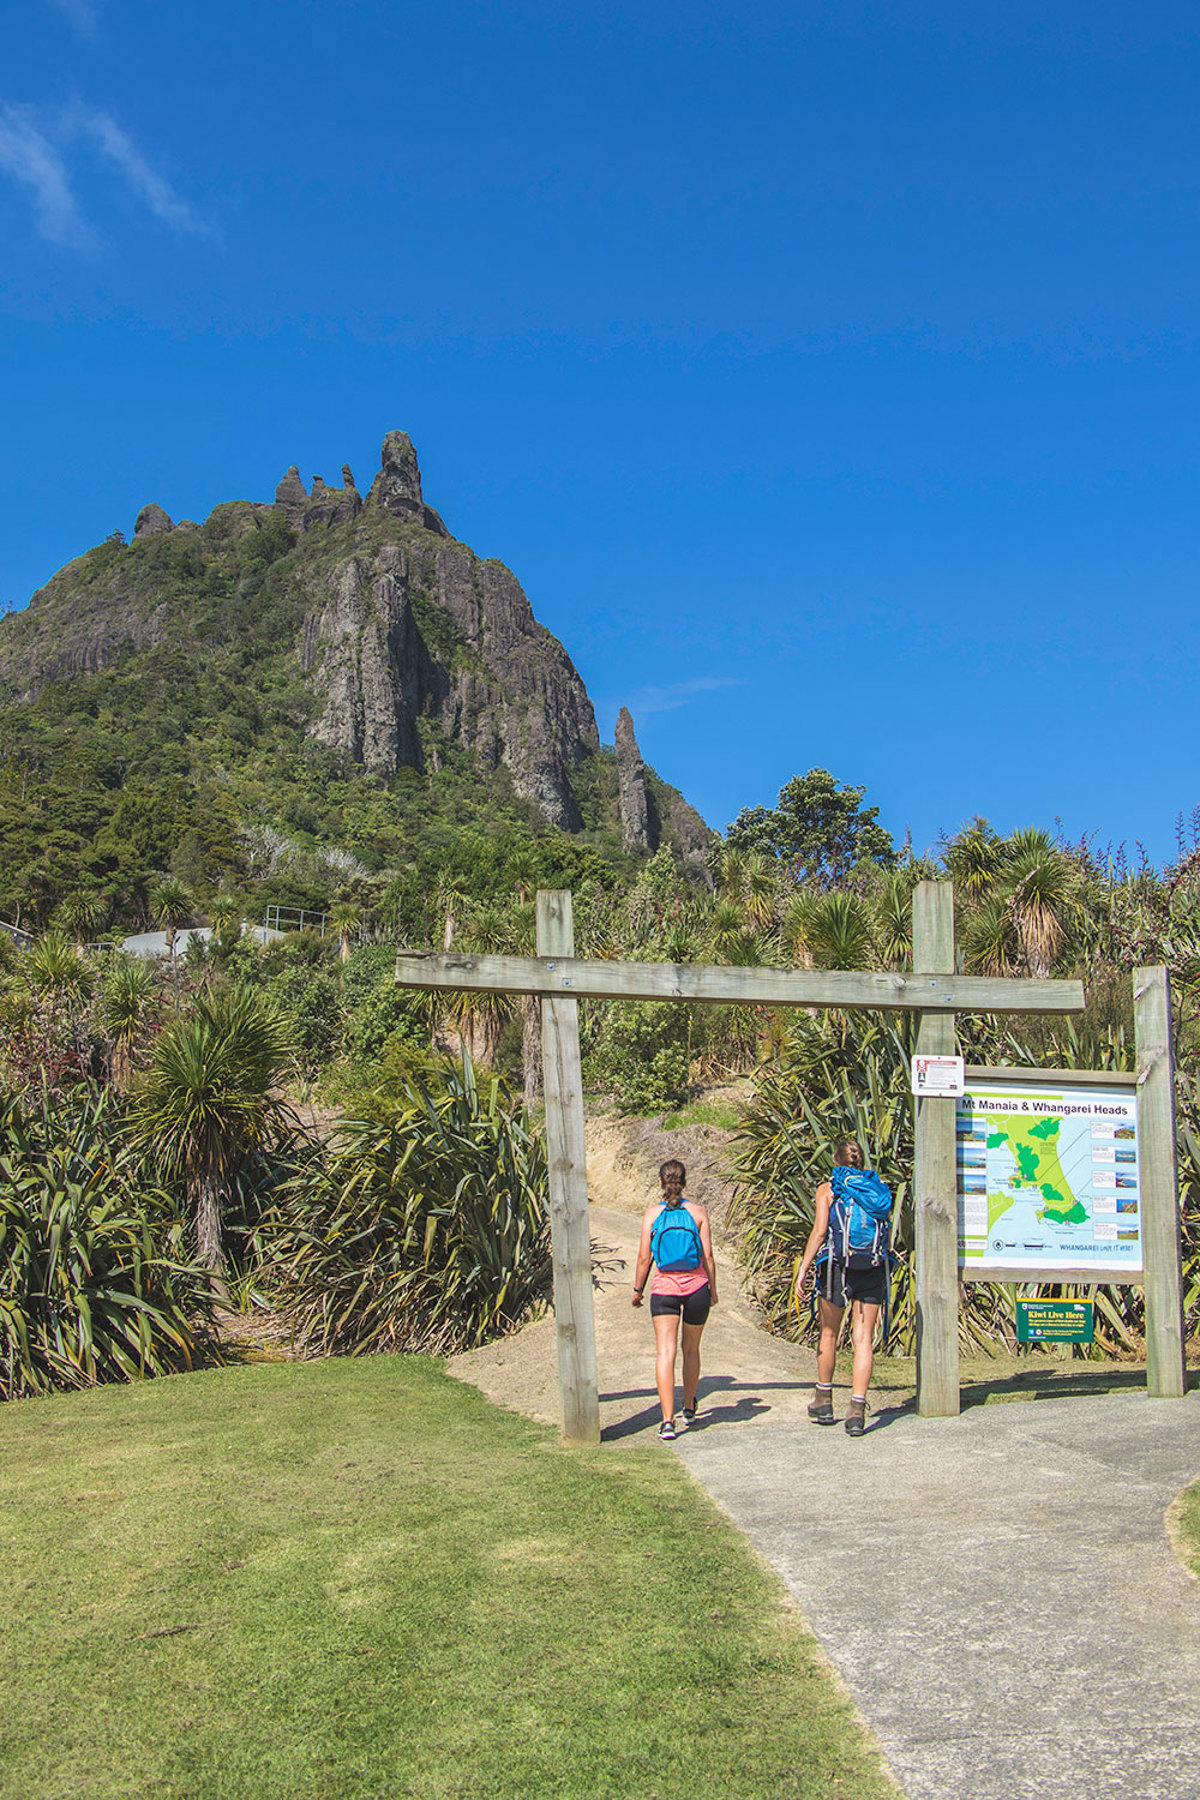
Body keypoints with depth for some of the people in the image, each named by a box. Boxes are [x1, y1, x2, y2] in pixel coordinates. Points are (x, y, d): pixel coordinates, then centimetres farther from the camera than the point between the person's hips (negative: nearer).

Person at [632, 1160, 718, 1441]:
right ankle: (689, 1408, 37)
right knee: (691, 1349, 20)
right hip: (696, 1286, 2)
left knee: (665, 1352, -6)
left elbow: (644, 1257, -2)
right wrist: (713, 1289, 11)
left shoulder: (652, 1213, -2)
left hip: (664, 1288, -1)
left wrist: (637, 1289, 10)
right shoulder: (698, 1211, -1)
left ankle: (667, 1420, -18)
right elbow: (708, 1256, -1)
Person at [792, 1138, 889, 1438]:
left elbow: (819, 1231, -9)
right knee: (863, 1339, 2)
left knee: (828, 1334, 15)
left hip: (837, 1265, -2)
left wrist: (803, 1268, -6)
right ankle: (857, 1409, -4)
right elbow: (884, 1230, 8)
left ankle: (823, 1402, 27)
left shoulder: (827, 1190, 0)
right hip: (874, 1267, 2)